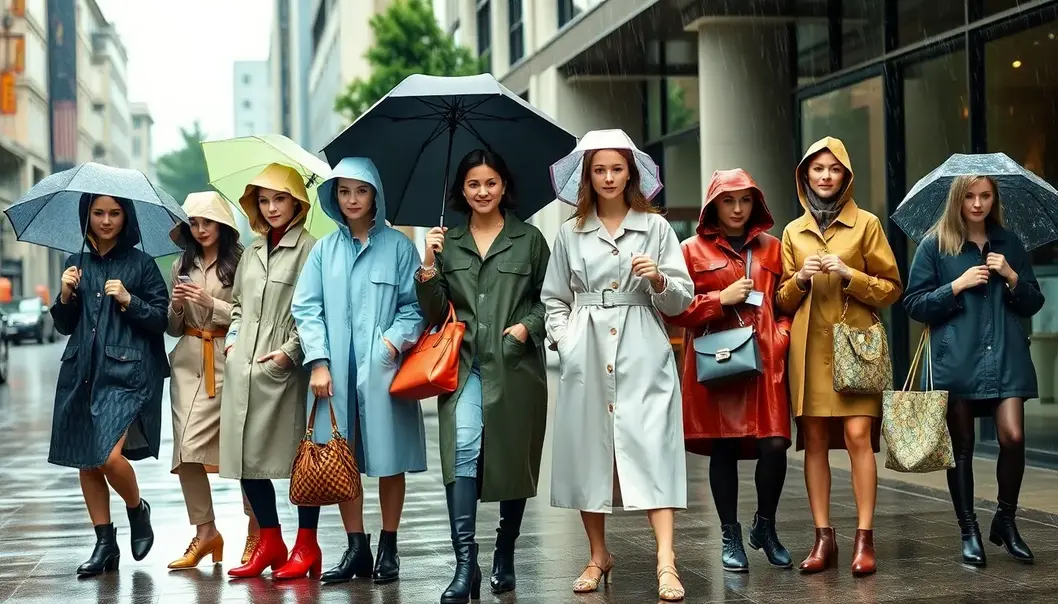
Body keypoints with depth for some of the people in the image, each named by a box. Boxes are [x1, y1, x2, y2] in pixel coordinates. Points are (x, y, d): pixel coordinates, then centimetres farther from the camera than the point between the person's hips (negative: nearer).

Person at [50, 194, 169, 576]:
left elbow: (162, 319, -2)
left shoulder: (141, 264, 2)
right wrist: (66, 295, -3)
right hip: (83, 373, 5)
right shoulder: (77, 264, 13)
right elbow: (64, 326, 15)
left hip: (126, 373, -5)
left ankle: (137, 509, 12)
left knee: (109, 455, -18)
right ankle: (105, 544, 15)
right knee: (86, 461, 5)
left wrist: (128, 300, -15)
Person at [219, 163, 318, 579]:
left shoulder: (308, 249, -5)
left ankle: (306, 546, 9)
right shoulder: (252, 252, 16)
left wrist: (289, 351, -15)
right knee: (245, 454, 7)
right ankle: (270, 541, 18)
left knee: (297, 455, -1)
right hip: (242, 366, 7)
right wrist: (232, 338, 12)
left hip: (284, 369, -7)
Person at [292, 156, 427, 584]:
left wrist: (395, 340, -15)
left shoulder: (397, 246, 2)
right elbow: (306, 309, 6)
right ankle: (356, 549, 15)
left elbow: (414, 305, 0)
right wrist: (318, 362, -4)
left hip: (382, 368, -2)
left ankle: (388, 550, 14)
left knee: (389, 460, 2)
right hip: (336, 370, 2)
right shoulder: (324, 249, 9)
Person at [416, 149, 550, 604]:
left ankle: (505, 555, 25)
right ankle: (464, 564, -17)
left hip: (515, 366, 0)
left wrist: (527, 326, -10)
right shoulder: (448, 242, 10)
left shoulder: (529, 239, 6)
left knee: (514, 459, 7)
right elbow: (436, 313, 7)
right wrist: (428, 267, -7)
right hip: (465, 366, 0)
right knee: (463, 451, -17)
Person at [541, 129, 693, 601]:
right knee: (588, 449, 4)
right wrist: (564, 337, 1)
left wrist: (659, 281, -13)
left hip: (641, 352, -2)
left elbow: (682, 300, 6)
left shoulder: (655, 227, 7)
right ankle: (598, 557, 18)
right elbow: (554, 298, 16)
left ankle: (665, 563, -16)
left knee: (650, 446, -12)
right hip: (586, 356, 2)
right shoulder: (571, 232, 12)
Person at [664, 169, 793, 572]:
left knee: (774, 445, -8)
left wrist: (781, 335, 2)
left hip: (764, 361, 2)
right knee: (722, 448, 1)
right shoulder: (693, 250, 5)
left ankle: (765, 527, 15)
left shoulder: (771, 248, 15)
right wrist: (722, 299, -9)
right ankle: (731, 537, 14)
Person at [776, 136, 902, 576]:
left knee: (857, 435, -11)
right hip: (809, 345, 3)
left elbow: (892, 288, 4)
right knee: (814, 439, 0)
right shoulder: (793, 232, 14)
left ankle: (864, 539, -9)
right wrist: (800, 279, -4)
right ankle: (824, 538, 4)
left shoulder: (866, 223, 6)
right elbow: (782, 301, 16)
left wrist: (849, 275, -11)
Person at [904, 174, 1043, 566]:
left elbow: (1034, 304, 15)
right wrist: (957, 285, -10)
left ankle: (1005, 520, 9)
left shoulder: (1009, 244, 13)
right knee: (961, 445, 2)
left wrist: (1011, 277, -4)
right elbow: (914, 304, 1)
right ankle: (969, 533, 12)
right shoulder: (935, 246, 4)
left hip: (1006, 357, 2)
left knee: (1013, 436, -11)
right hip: (957, 359, -2)